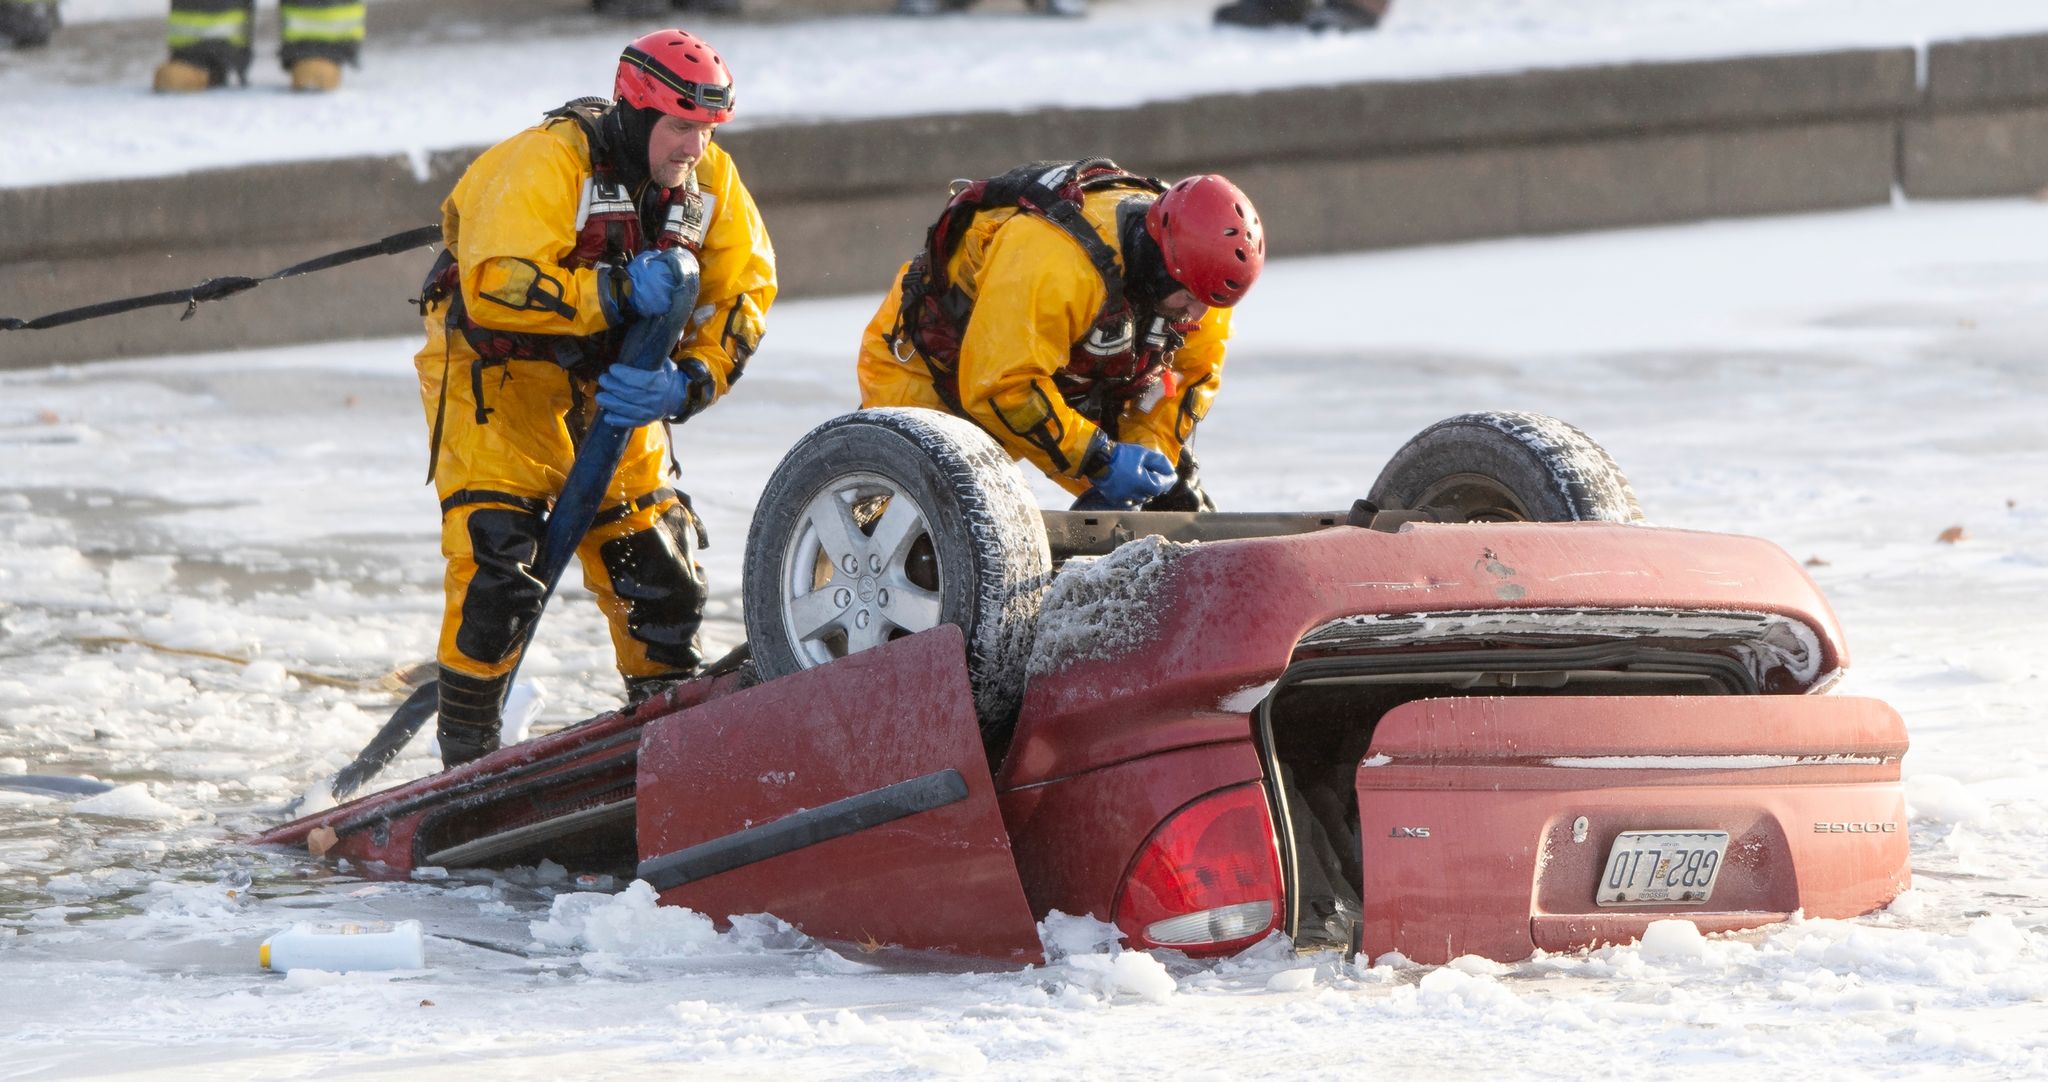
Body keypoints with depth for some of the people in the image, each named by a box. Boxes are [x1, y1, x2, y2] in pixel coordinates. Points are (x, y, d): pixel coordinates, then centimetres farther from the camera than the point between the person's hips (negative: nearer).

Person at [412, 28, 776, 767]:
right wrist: (617, 291, -39)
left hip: (610, 383, 6)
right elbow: (494, 285, -35)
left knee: (657, 563, 6)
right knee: (498, 563, -16)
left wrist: (685, 383, -22)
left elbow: (741, 297, -4)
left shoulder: (709, 181, -6)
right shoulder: (548, 163, -26)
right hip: (496, 370, -6)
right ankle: (466, 755, -6)